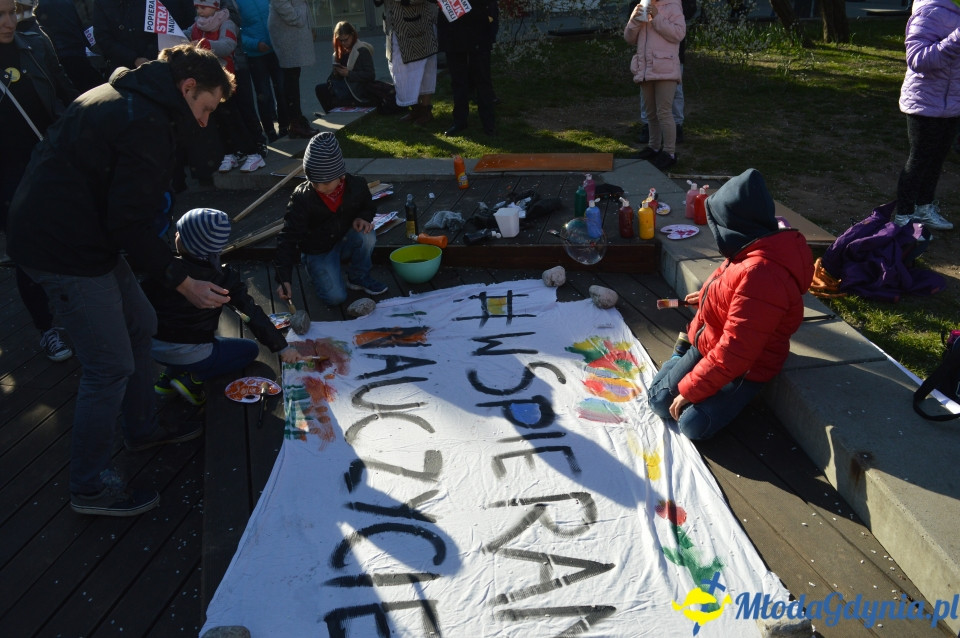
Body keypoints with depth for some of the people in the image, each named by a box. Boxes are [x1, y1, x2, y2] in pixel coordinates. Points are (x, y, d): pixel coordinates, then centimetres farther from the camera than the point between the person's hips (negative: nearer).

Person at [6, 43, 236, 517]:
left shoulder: (122, 97, 11)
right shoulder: (146, 123, -21)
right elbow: (129, 223, -23)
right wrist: (183, 282, -17)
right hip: (65, 250, -11)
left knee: (139, 326, 21)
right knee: (111, 367, -3)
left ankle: (141, 427, 39)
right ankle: (91, 487, 13)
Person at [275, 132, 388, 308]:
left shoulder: (357, 186, -16)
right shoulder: (302, 198, -24)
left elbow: (369, 206, 8)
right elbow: (288, 238, -22)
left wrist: (364, 218, -19)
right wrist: (284, 278, -30)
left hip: (345, 241, 3)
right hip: (318, 252, -3)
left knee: (367, 235, -31)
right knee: (336, 297, -20)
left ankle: (358, 278, -3)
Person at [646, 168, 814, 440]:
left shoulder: (760, 275, -37)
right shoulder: (757, 249, -8)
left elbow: (734, 354, -33)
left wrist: (690, 389, -24)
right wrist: (707, 296, 25)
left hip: (746, 367, -8)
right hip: (709, 344, 8)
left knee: (693, 425, -18)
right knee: (659, 399, 4)